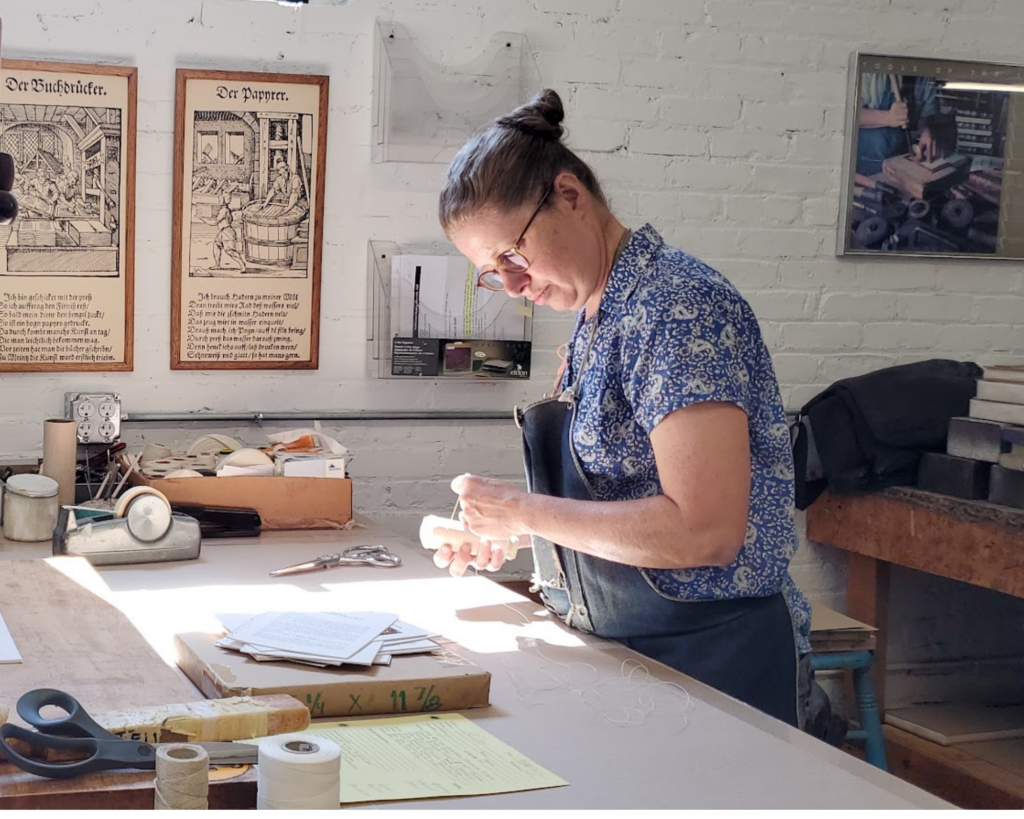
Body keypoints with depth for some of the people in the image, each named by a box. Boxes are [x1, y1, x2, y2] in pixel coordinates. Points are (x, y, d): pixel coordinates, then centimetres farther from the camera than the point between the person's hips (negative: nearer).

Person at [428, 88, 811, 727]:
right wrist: (500, 529, 3)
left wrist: (527, 512, -19)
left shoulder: (678, 305, -19)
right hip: (626, 649, 9)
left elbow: (705, 530, -27)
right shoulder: (597, 314, 9)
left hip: (712, 659, -8)